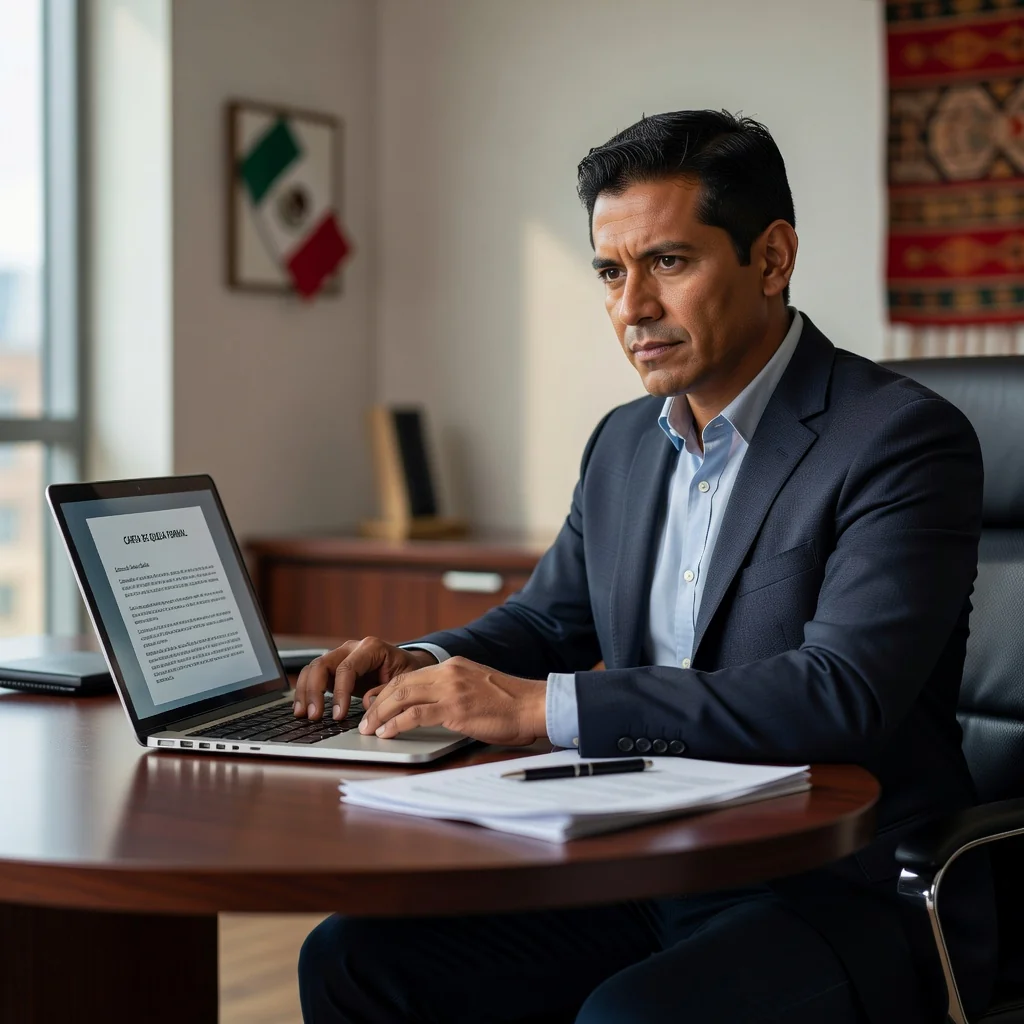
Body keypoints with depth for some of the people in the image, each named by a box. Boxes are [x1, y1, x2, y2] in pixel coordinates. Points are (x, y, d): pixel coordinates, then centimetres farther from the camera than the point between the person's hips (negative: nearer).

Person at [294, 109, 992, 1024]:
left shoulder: (904, 441, -13)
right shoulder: (624, 443, 12)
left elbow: (839, 696, -25)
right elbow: (547, 620, 23)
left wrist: (542, 706, -26)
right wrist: (422, 666, -1)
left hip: (843, 895, -6)